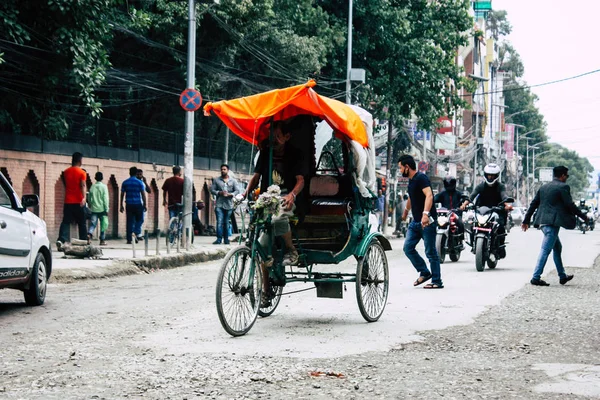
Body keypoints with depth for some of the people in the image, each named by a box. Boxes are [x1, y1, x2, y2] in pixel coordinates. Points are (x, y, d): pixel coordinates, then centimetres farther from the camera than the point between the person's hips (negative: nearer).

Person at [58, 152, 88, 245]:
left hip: (68, 202, 3)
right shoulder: (82, 173, -6)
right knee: (82, 223, 8)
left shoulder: (66, 172, 9)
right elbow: (83, 185, -18)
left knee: (66, 222, -1)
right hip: (78, 202, -3)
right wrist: (84, 197, -27)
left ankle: (61, 240, -19)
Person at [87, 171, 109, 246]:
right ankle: (102, 240, 8)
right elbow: (105, 199, -9)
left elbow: (89, 198, 10)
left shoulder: (92, 187, 4)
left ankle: (89, 234, -26)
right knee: (103, 225, 7)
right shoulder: (104, 187, -6)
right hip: (102, 209, -3)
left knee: (93, 223, 1)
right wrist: (106, 209, -6)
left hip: (94, 209, 3)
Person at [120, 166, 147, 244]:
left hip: (129, 205, 3)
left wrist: (121, 205, 12)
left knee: (130, 221, 5)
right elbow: (143, 194, -4)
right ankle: (135, 233, -13)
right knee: (139, 220, 11)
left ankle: (129, 239, 3)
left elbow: (122, 194, 7)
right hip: (138, 205, -3)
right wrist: (145, 205, 2)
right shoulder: (140, 183, -2)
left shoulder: (125, 182, 6)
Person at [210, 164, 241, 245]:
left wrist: (230, 194, -12)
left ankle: (226, 239, 12)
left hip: (229, 204, 1)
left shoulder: (233, 181, 11)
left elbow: (237, 191, 5)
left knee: (226, 222, 6)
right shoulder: (216, 180, 10)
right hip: (219, 204, -1)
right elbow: (212, 190, 6)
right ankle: (219, 239, -14)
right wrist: (219, 193, -12)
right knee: (219, 222, -12)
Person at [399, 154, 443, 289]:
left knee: (430, 252, -5)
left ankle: (437, 281, 1)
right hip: (416, 221, 9)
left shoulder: (421, 178, -13)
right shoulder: (411, 181, 16)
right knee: (408, 248, 4)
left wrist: (426, 213, -42)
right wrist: (406, 211, 51)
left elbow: (429, 195, -29)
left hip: (427, 221, -9)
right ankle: (424, 272, 15)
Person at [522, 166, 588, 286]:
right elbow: (570, 205, -10)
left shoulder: (543, 187, 15)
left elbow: (533, 204, 16)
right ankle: (536, 277, -10)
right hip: (553, 222, -9)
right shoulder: (563, 187, -8)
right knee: (546, 250, -8)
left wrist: (526, 220, 19)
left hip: (543, 222, 9)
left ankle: (562, 276, 27)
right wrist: (583, 216, 2)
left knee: (557, 247, 20)